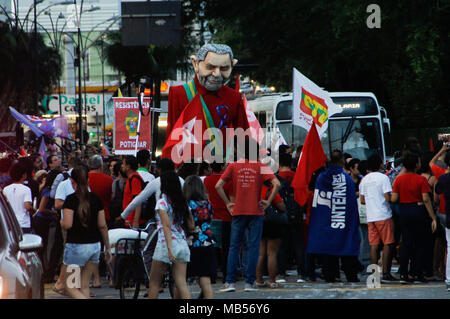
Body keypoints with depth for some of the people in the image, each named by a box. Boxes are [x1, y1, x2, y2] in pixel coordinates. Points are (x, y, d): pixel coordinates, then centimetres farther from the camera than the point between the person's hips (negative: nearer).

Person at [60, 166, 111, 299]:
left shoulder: (71, 199, -11)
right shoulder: (95, 199, 5)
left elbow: (67, 224, -18)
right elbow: (102, 225, 7)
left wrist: (61, 222, 6)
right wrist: (108, 247, 15)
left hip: (76, 245, -6)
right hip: (94, 245, 6)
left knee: (70, 287, 0)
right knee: (84, 285, 13)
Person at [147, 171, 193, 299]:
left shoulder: (162, 203, -8)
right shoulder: (183, 203, 10)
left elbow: (167, 226, -17)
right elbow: (191, 226, 9)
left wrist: (169, 249, -23)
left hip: (166, 243, -5)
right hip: (183, 244, 5)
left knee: (154, 282, 9)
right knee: (181, 283, 0)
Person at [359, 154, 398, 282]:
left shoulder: (364, 180, 10)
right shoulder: (383, 178, -9)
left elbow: (362, 200, 12)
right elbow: (388, 198, -15)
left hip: (370, 217, 6)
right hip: (384, 215, -6)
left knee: (374, 245, 7)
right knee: (388, 244, -2)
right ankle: (385, 273, -7)